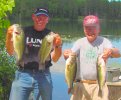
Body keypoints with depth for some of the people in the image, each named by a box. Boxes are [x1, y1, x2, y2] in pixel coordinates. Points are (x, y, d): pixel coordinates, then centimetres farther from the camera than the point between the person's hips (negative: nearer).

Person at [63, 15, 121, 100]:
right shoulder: (80, 42, 4)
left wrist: (111, 51, -43)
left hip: (98, 85, -2)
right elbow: (71, 54, -10)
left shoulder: (104, 41, -3)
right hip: (81, 84, 2)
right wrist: (66, 54, -35)